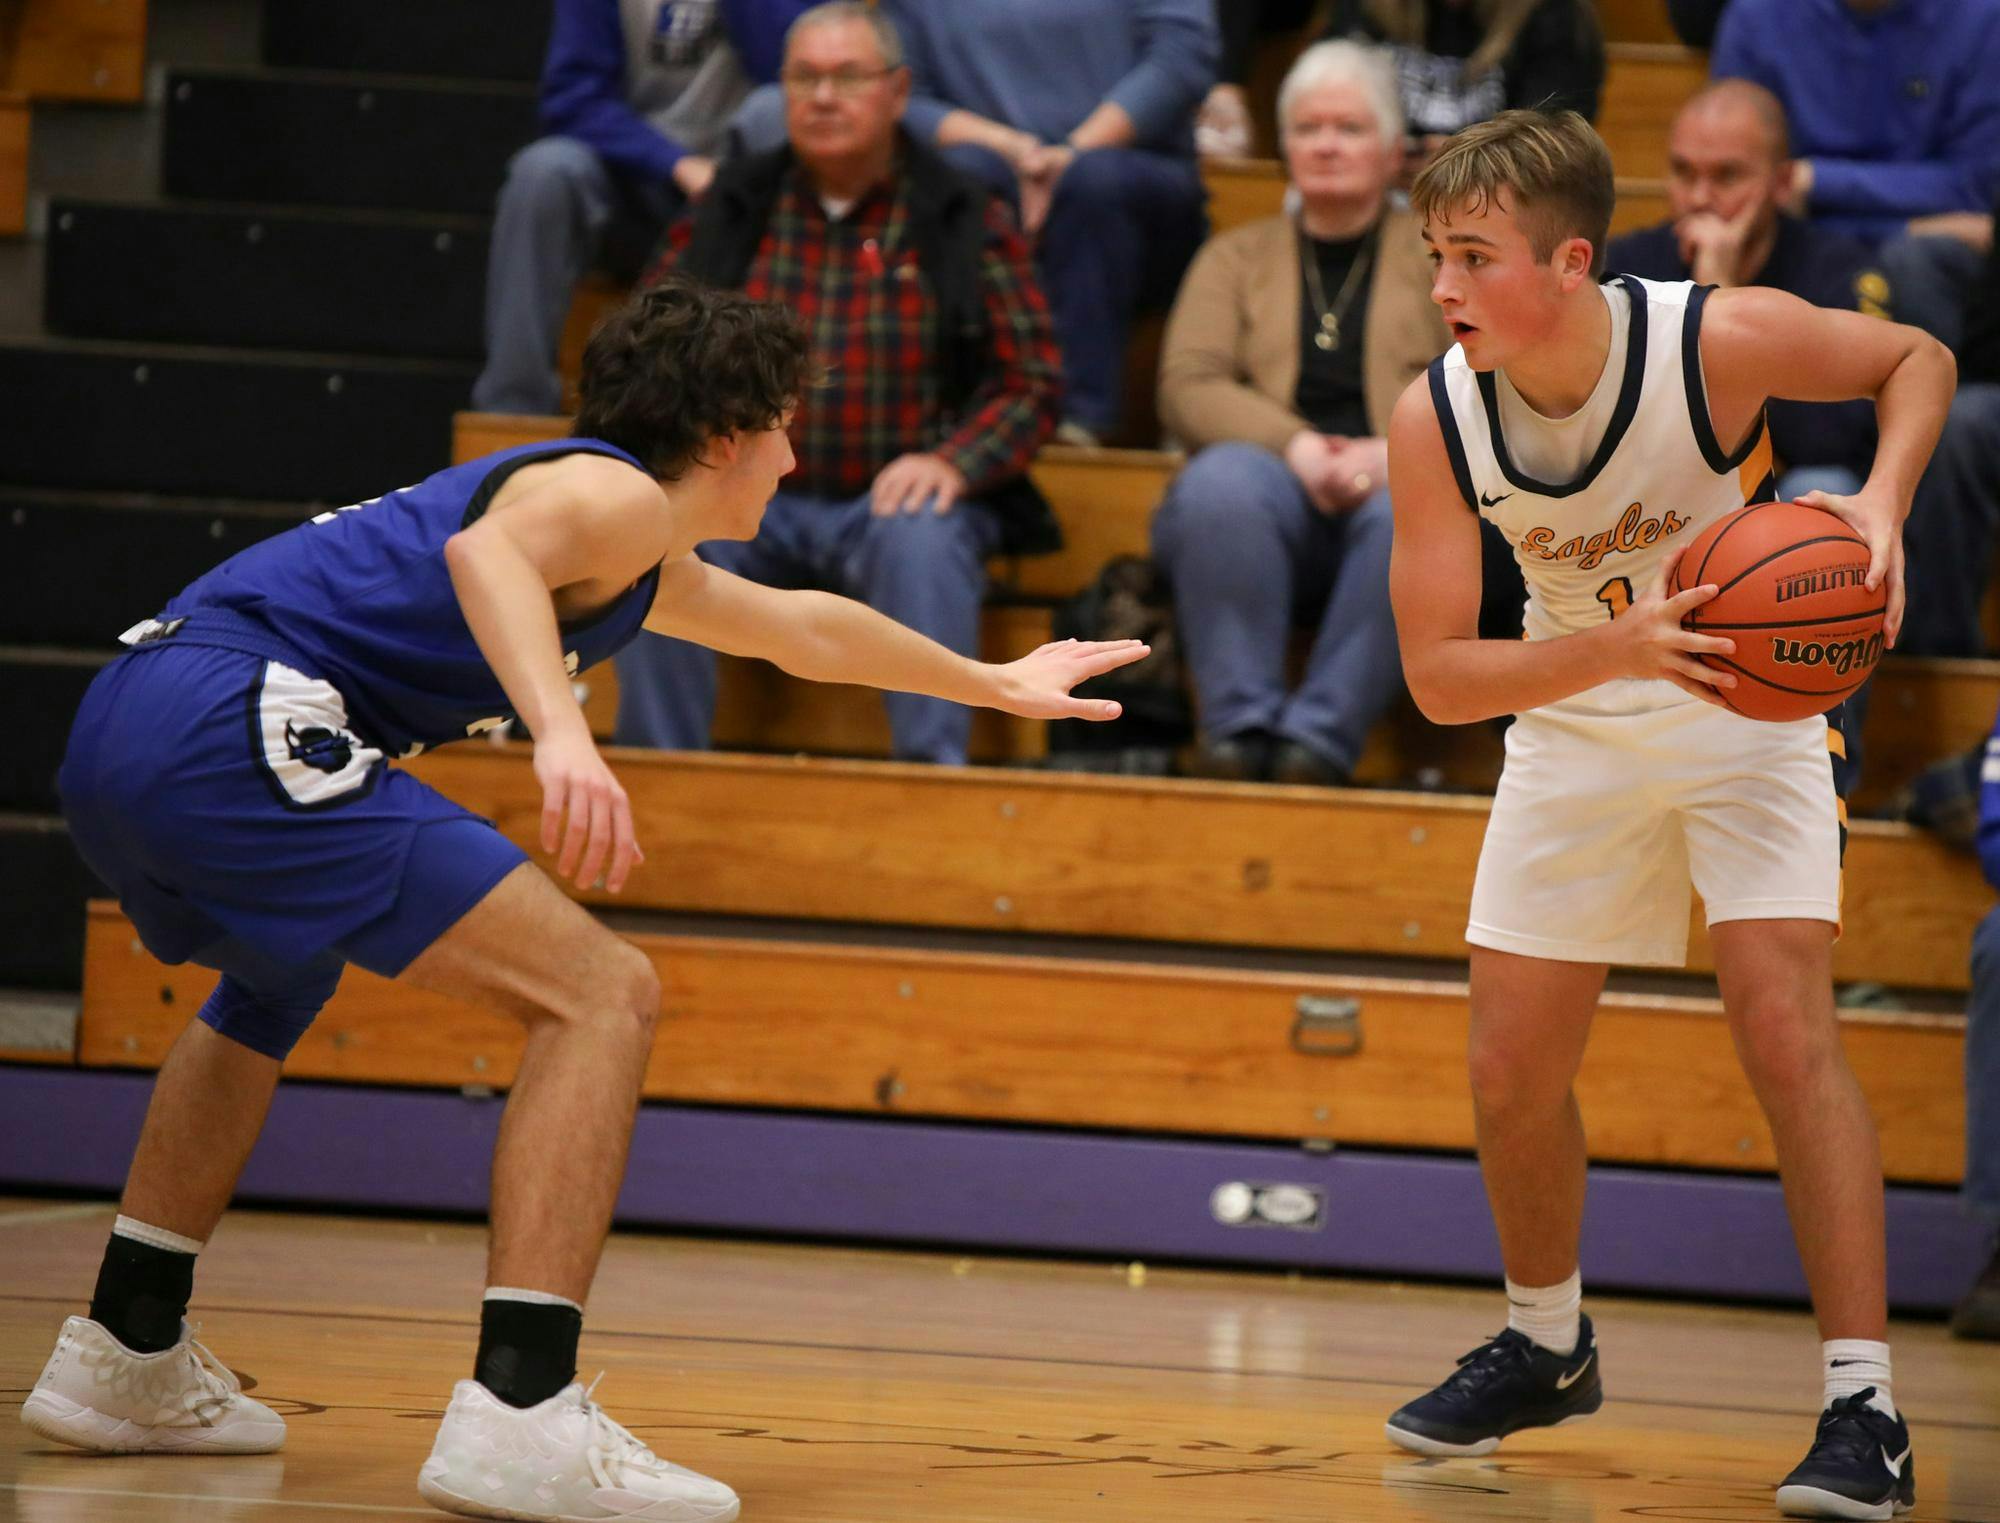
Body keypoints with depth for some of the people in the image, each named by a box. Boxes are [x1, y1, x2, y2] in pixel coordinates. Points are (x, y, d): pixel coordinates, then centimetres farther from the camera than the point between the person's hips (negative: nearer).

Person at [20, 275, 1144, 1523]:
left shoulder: (643, 564, 33)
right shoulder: (619, 495, 2)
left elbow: (800, 628, 50)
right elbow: (484, 547, -21)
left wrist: (997, 683, 63)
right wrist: (562, 733, -36)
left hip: (122, 724, 11)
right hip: (238, 722, -11)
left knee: (278, 983, 40)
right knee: (603, 995, -11)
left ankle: (125, 1359, 41)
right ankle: (520, 1418, -23)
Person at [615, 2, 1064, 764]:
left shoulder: (965, 223, 4)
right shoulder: (729, 211, 11)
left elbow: (1033, 380, 1)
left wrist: (953, 462, -18)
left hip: (894, 500, -2)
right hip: (751, 495, 2)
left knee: (922, 542, -35)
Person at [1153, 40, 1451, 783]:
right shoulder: (1236, 257, 23)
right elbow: (1187, 387, 6)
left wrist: (1394, 453, -15)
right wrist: (1297, 448, -13)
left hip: (1396, 485, -1)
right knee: (1220, 483, -35)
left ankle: (1321, 737, -38)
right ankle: (1240, 726, -35)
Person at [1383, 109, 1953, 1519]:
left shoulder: (1723, 342, -28)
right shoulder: (1435, 422, -21)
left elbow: (1918, 358, -8)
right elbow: (1437, 676, -21)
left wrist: (1883, 502, -27)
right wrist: (1621, 646, -37)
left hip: (1751, 710, -3)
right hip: (1573, 721, 4)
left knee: (1788, 1028, -19)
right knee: (1513, 1069, 7)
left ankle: (1865, 1408, -16)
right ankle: (1549, 1348, 34)